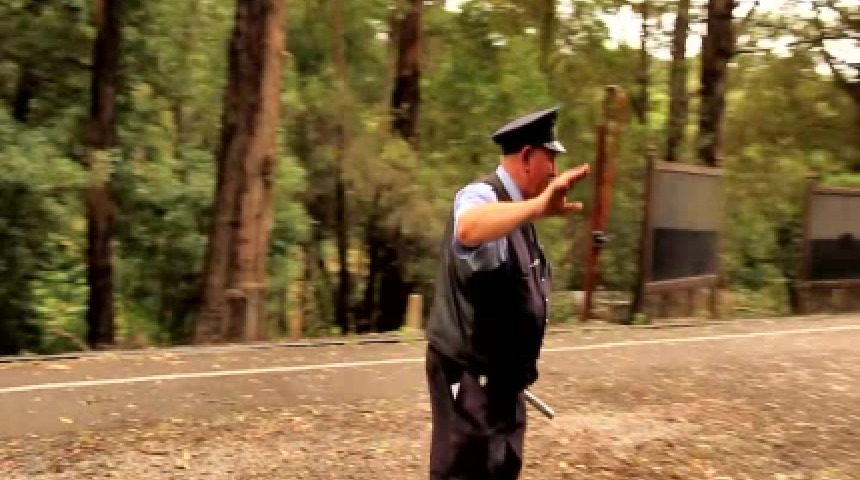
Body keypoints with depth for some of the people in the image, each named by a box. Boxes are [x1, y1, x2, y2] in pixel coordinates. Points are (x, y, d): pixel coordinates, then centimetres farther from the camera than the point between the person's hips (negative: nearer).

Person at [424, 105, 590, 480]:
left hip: (501, 375, 10)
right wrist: (539, 206, -59)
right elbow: (468, 230, -47)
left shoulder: (518, 213, 10)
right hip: (469, 375, -10)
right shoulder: (481, 196, -20)